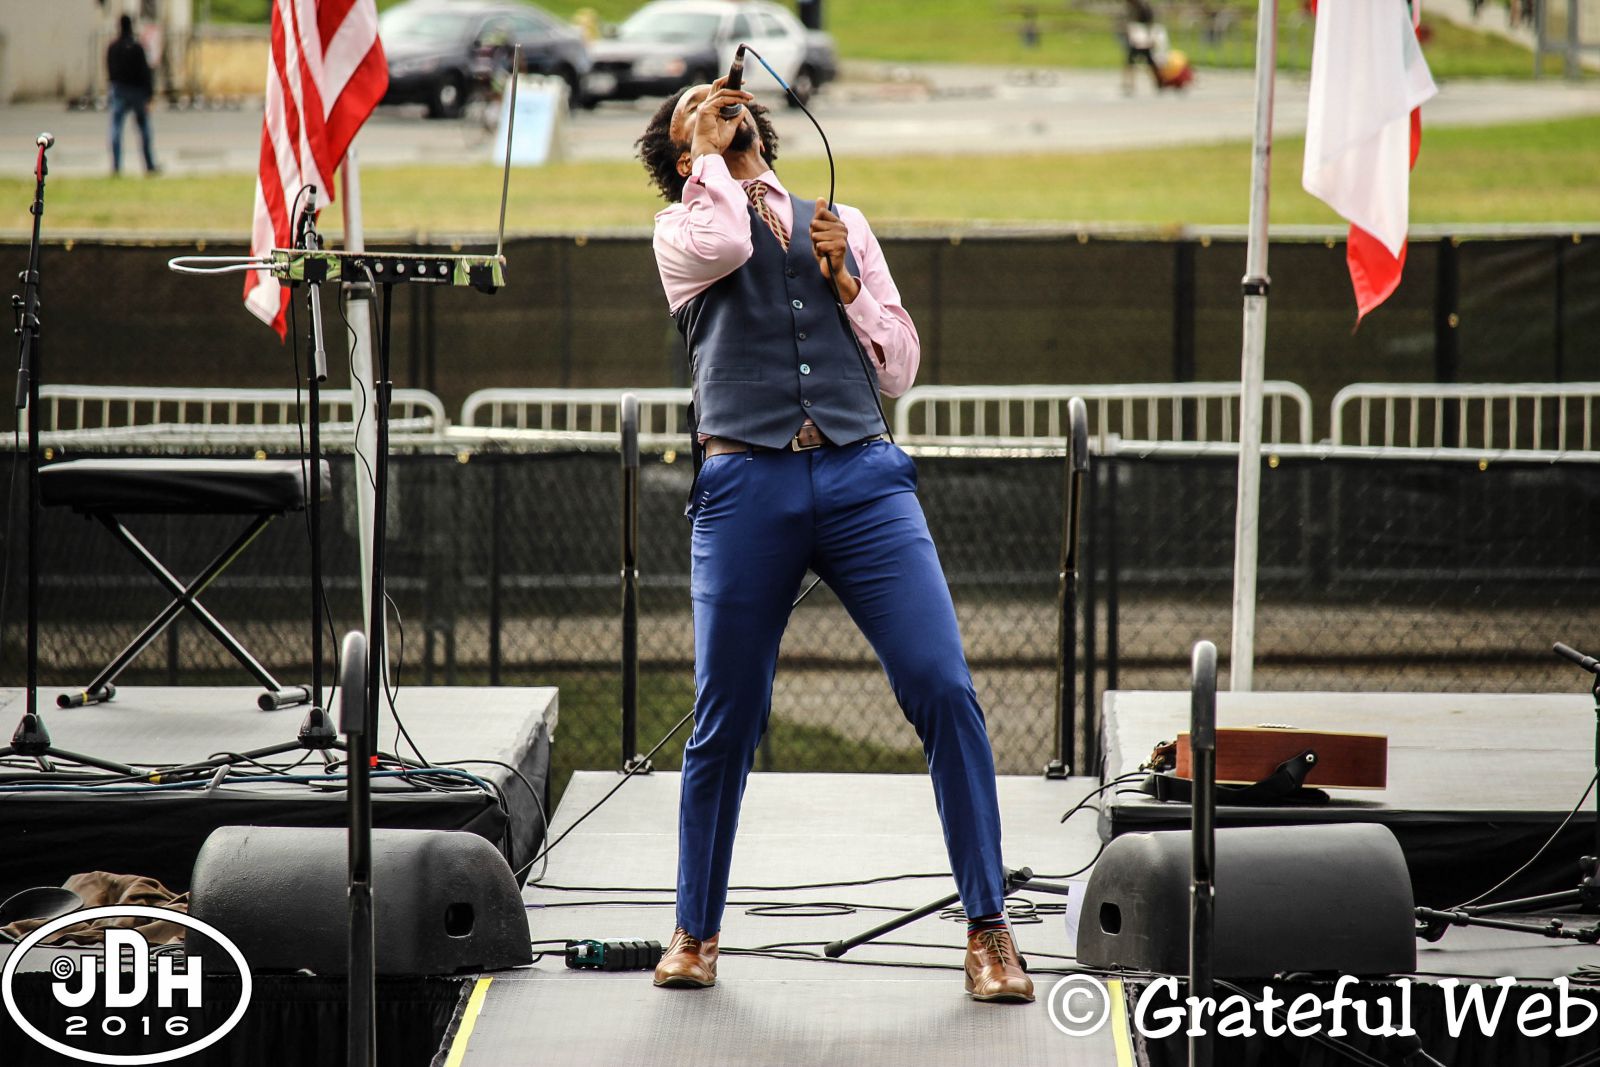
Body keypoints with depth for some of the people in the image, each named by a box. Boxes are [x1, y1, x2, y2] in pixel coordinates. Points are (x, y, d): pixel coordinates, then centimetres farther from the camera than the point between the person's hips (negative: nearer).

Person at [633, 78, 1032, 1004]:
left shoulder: (843, 227, 21)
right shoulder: (682, 230, 14)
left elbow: (899, 370, 17)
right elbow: (724, 243, -12)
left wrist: (845, 281, 4)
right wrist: (709, 153, 4)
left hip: (863, 476, 1)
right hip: (747, 484, -1)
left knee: (945, 692, -11)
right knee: (726, 721, 3)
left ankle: (988, 928, -5)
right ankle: (697, 933, 21)